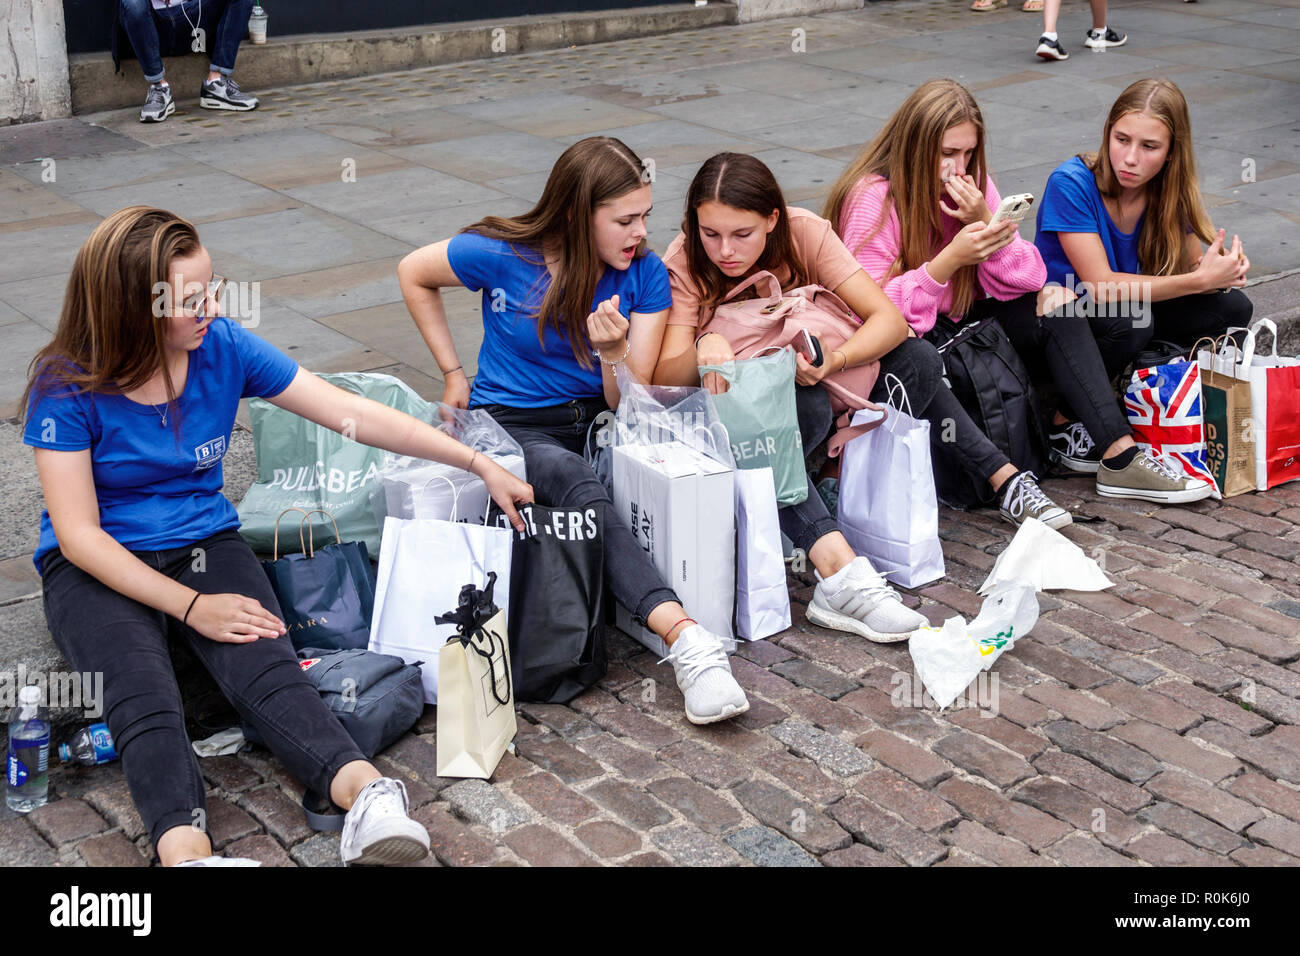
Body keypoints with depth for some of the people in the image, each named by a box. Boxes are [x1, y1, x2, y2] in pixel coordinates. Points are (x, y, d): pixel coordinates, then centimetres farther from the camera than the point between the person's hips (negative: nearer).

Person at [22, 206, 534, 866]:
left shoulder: (224, 348, -4)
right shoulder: (66, 386, -13)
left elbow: (355, 415, -3)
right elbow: (79, 535, -13)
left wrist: (479, 464, -6)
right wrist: (193, 606, -21)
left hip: (205, 545, 2)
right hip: (97, 569, -2)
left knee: (266, 669, -29)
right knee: (142, 697, -33)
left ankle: (367, 795, -54)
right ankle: (185, 850, -57)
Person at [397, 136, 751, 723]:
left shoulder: (644, 274, -3)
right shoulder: (504, 255, -10)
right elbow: (413, 273, 10)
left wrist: (614, 354, -27)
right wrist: (453, 373, 8)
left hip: (598, 418, 6)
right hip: (510, 424, -6)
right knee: (576, 484, -40)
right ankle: (683, 637, -55)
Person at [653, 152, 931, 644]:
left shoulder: (805, 234, -16)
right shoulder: (684, 261, -19)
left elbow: (890, 320, -21)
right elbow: (665, 378, -26)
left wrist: (833, 360, -40)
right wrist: (703, 348, -47)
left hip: (796, 392, 1)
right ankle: (839, 569, -45)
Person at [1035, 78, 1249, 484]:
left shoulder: (1170, 191, -5)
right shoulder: (1072, 184, -22)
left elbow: (1192, 269, -2)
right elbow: (1102, 285, -27)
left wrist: (1223, 270, -27)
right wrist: (1200, 280, -30)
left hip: (1128, 317, 6)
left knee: (1232, 308, -11)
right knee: (1130, 319, -35)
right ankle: (1065, 418, -12)